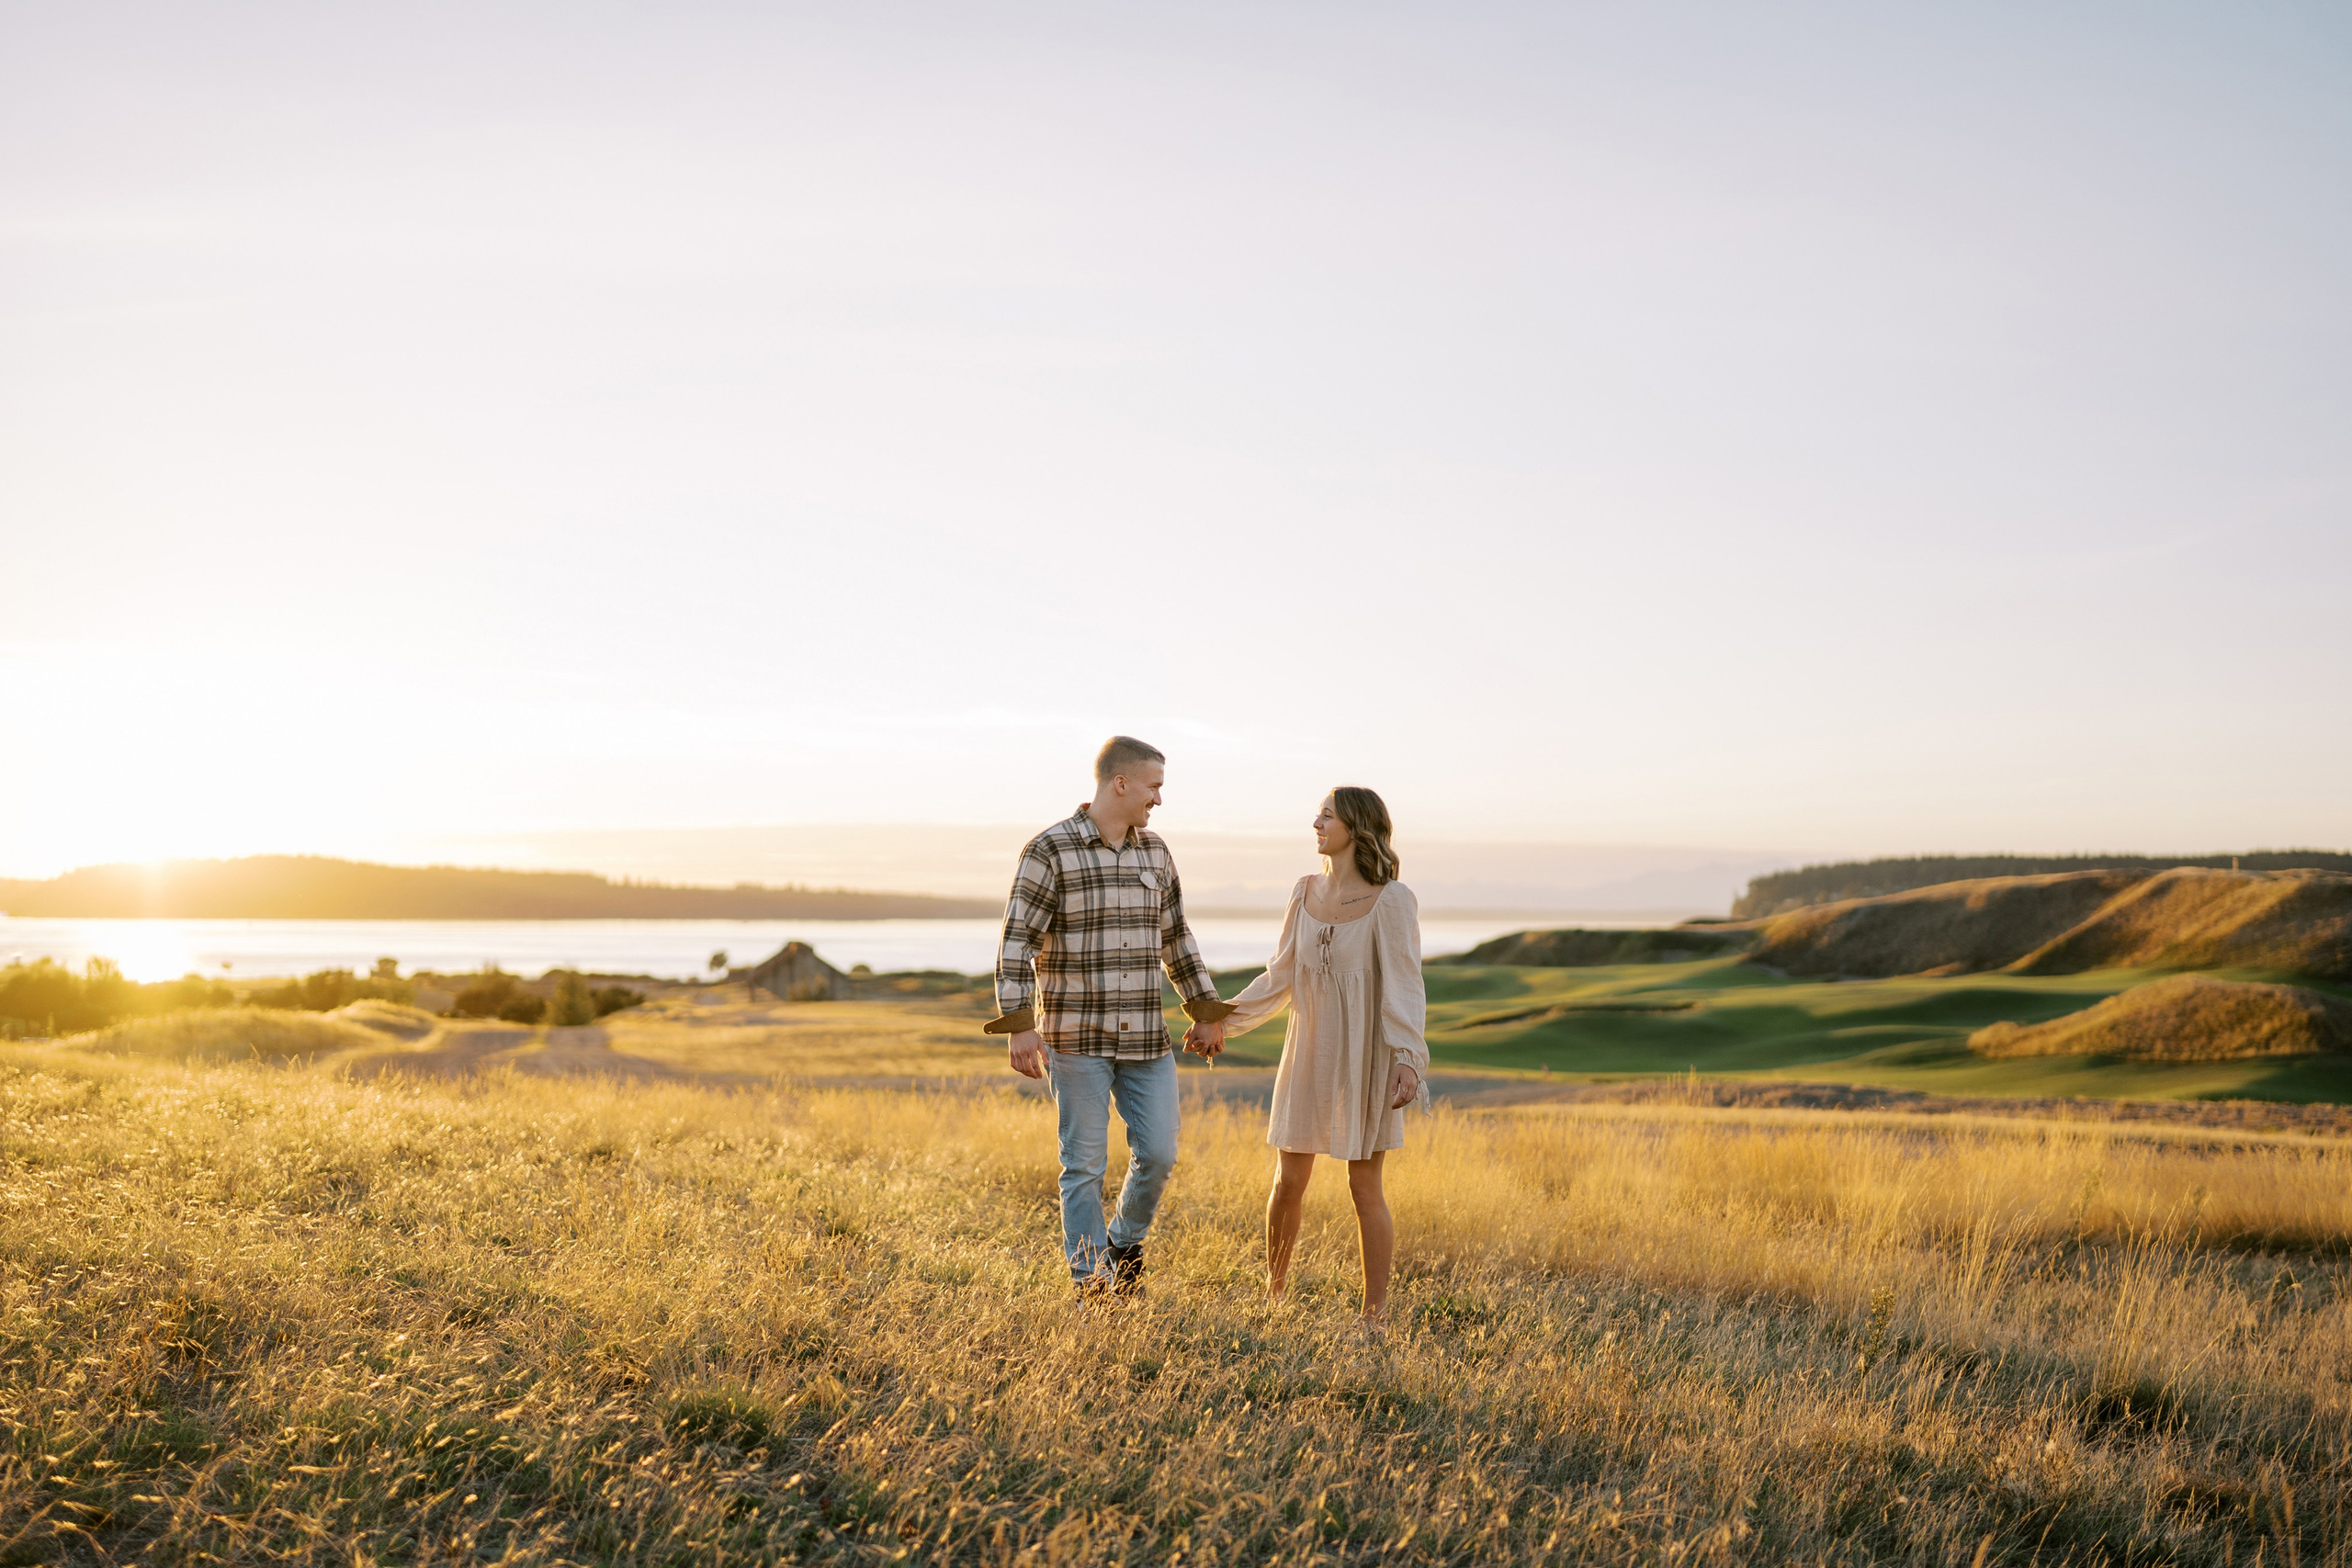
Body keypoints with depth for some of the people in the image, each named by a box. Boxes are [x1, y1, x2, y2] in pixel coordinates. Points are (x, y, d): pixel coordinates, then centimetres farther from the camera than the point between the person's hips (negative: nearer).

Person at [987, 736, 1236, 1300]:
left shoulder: (1155, 853, 9)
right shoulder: (1049, 851, -8)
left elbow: (1177, 938, 17)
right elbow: (1018, 942, -11)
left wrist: (1205, 1014, 17)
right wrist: (1018, 1026, -18)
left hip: (1145, 1039, 5)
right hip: (1076, 1036, -5)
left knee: (1158, 1153, 2)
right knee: (1085, 1164, 2)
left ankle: (1125, 1243, 28)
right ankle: (1092, 1283, 13)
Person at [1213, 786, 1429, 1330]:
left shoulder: (1391, 901, -11)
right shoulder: (1305, 893, 6)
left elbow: (1404, 987, -15)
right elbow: (1280, 978, 12)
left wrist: (1409, 1059, -26)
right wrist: (1222, 1020, 9)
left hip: (1364, 1056, -5)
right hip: (1308, 1054, 5)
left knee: (1365, 1186, 1)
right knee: (1288, 1180, 8)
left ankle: (1375, 1317, 13)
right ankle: (1273, 1294, 26)